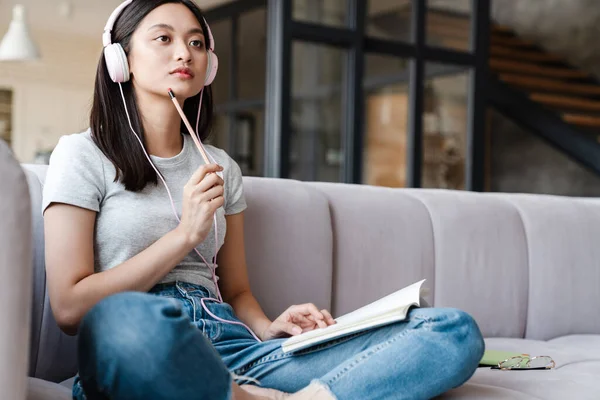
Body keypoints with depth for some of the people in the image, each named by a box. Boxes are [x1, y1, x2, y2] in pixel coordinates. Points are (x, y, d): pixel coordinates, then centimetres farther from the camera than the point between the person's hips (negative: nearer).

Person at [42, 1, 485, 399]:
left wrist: (269, 329, -1)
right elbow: (70, 307, -3)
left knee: (457, 330, -11)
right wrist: (186, 233, -7)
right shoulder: (83, 155, 6)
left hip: (228, 344, 5)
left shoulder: (222, 168, 20)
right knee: (120, 319, -45)